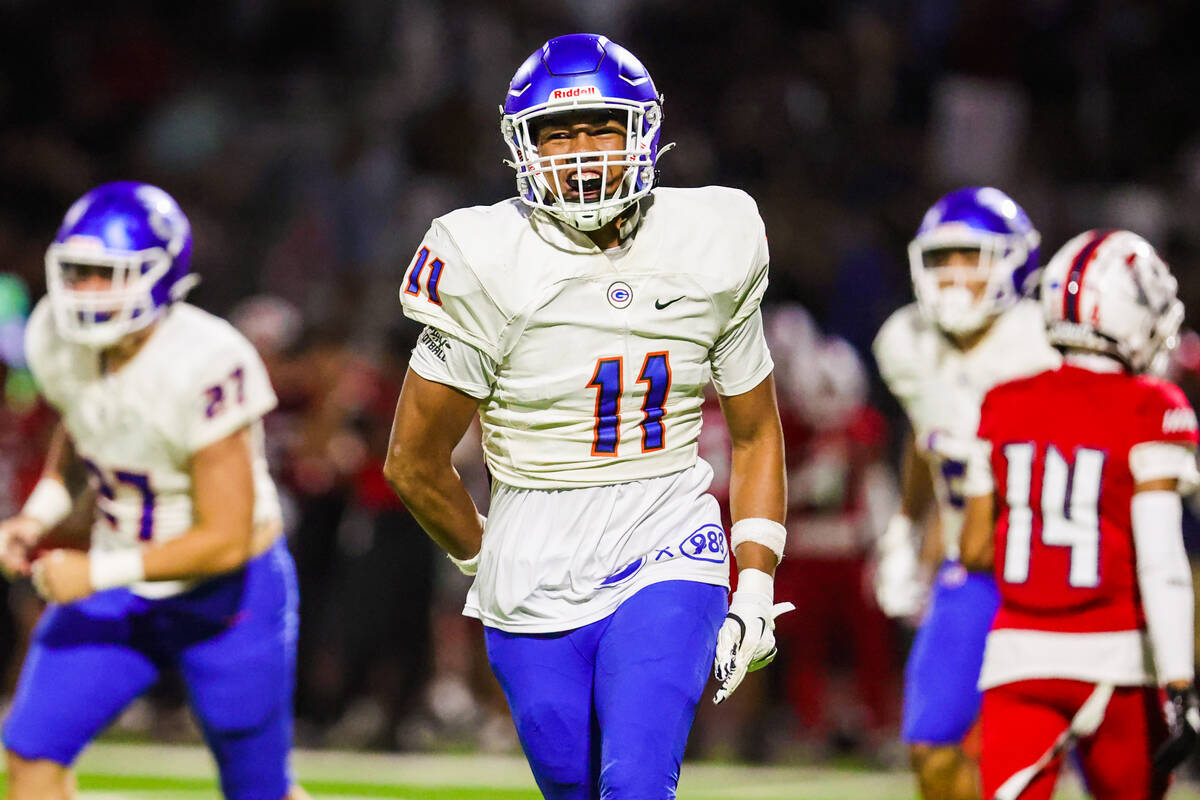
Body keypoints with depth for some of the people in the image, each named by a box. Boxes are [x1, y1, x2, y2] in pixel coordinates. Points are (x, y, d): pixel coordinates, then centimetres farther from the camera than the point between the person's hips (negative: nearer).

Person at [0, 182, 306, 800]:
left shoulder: (204, 365, -30)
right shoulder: (57, 338, -10)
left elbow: (225, 540, -26)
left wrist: (97, 574, -24)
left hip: (230, 593, -6)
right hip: (122, 592, 6)